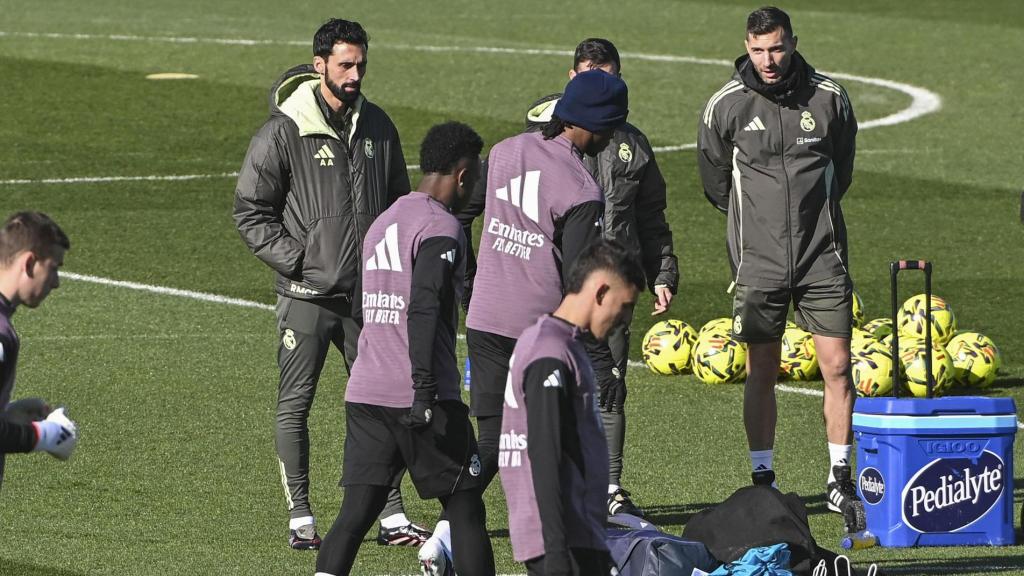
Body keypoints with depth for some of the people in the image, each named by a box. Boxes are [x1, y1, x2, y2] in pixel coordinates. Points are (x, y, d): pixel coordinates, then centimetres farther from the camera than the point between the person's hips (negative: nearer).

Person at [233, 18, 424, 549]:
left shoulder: (377, 126, 7)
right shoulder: (284, 132, -8)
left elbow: (398, 201, 20)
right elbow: (250, 210, -5)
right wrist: (293, 259, -12)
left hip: (367, 294, 4)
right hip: (306, 295, -4)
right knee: (294, 405, -1)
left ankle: (391, 516, 11)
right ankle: (301, 518, 6)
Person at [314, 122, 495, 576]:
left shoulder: (381, 224, 18)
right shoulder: (440, 227, -9)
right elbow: (424, 309, -20)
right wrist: (425, 388, -23)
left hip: (364, 395, 7)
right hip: (420, 398, -7)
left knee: (356, 512, 2)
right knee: (464, 508, 3)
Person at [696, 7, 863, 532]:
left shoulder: (829, 98, 0)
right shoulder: (726, 106, -3)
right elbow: (716, 180, 12)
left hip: (822, 256, 1)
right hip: (758, 261, -1)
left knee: (837, 365, -3)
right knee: (761, 372, 2)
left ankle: (840, 482, 6)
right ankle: (763, 481, 11)